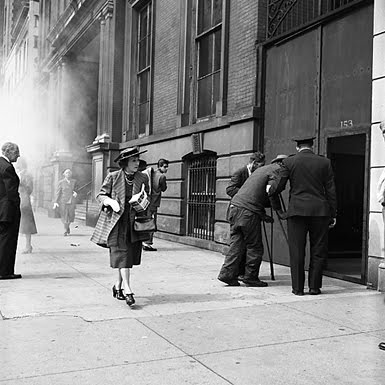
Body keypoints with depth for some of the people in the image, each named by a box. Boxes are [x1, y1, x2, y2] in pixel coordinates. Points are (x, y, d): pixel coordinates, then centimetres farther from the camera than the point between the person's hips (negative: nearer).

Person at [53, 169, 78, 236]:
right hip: (63, 202, -2)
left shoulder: (74, 181, 7)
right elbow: (58, 193, -2)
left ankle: (67, 226, 32)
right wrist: (56, 202, -11)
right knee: (64, 217, -1)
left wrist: (75, 193, -3)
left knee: (71, 216, 1)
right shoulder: (61, 182, 0)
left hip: (71, 202, 2)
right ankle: (66, 230, 17)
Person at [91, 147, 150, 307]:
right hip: (117, 221, -4)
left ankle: (118, 286, 26)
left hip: (134, 223, 4)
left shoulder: (143, 178, 7)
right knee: (122, 254, -10)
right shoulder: (113, 177, -2)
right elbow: (100, 195, 5)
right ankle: (127, 289, -10)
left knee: (130, 256, 8)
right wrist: (111, 202, -14)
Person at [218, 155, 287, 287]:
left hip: (235, 206, 9)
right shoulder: (276, 170, 0)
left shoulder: (261, 169, 27)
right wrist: (279, 210, 1)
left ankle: (227, 273, 6)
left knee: (236, 244, 9)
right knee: (255, 247, 3)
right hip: (248, 211, -8)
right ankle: (251, 277, 9)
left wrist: (263, 215, 28)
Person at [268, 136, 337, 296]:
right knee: (318, 251, 10)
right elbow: (330, 190, 6)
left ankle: (298, 288, 8)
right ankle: (314, 287, 12)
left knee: (297, 251, 5)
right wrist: (332, 214, 11)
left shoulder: (289, 162, 2)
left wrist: (270, 191, 22)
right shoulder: (324, 162, 6)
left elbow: (278, 186, 0)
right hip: (320, 211, 1)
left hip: (297, 211, -1)